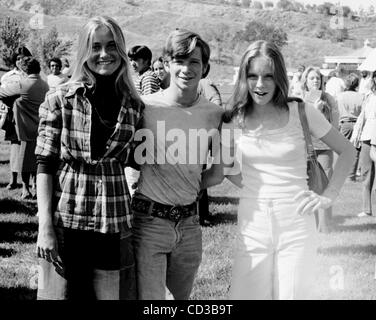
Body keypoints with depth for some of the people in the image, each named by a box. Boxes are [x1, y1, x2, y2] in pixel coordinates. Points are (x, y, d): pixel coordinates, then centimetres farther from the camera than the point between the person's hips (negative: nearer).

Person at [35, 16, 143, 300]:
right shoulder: (59, 100, -1)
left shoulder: (134, 107, 5)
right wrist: (45, 225, -10)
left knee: (112, 294, 3)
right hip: (66, 221, -2)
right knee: (62, 291, 5)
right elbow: (45, 165, -4)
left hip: (114, 223, 2)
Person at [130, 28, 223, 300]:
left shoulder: (215, 114, 1)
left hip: (189, 225, 4)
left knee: (183, 296, 20)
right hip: (149, 222, -4)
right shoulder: (145, 106, -10)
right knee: (149, 298, -7)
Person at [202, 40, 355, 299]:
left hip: (296, 222, -2)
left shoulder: (301, 112, -3)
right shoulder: (234, 121, 2)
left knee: (292, 294, 2)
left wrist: (329, 195, -1)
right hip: (252, 225, 2)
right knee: (246, 294, 2)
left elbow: (347, 151, 6)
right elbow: (220, 173, 9)